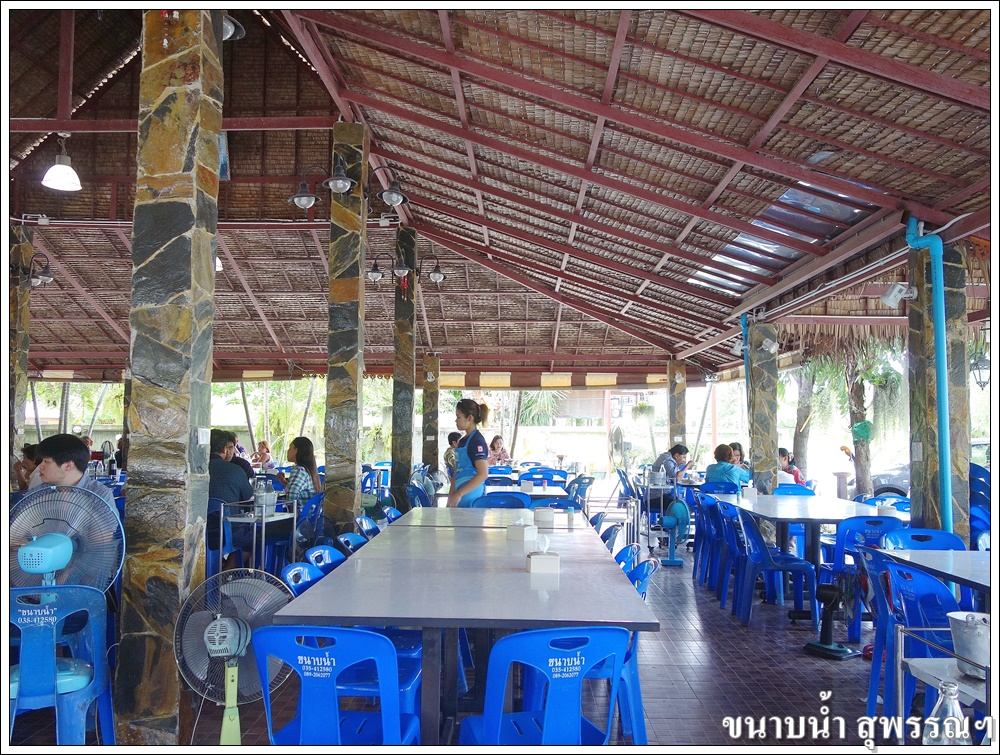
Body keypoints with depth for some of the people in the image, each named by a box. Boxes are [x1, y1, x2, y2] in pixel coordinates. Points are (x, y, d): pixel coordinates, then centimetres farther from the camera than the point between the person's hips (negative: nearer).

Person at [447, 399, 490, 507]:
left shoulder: (477, 441, -12)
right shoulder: (463, 440, 16)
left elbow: (483, 474, -20)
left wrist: (459, 494, -21)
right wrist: (452, 494, 12)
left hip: (471, 495, -8)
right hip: (461, 494, 8)